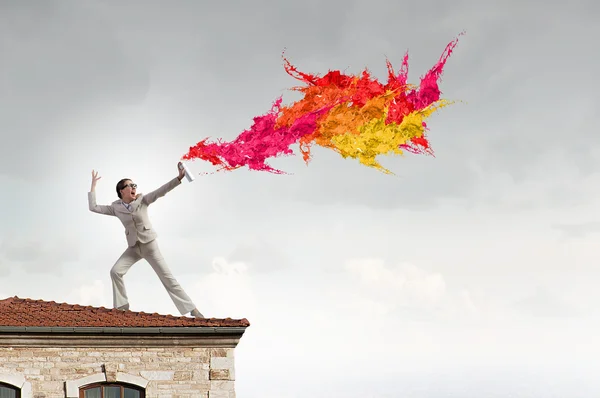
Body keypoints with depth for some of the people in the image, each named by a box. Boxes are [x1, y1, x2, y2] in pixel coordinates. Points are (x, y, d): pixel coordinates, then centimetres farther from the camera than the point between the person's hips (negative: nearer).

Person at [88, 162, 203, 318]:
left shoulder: (142, 200, -8)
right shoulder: (116, 208, -2)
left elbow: (161, 191, -20)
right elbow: (93, 207, -2)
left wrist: (179, 178, -34)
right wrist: (93, 184, -2)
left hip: (150, 245, -2)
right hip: (133, 247, 2)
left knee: (167, 277, -6)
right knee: (115, 271, -16)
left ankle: (192, 310, -6)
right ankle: (122, 307, -5)